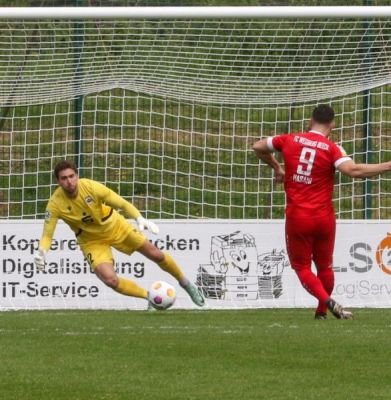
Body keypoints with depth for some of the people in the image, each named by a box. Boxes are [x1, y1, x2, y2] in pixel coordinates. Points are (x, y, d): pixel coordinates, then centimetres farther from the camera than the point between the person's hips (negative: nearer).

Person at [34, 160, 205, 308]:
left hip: (114, 226, 0)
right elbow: (47, 234, -22)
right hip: (91, 240, 0)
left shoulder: (91, 187, -28)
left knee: (156, 254, 5)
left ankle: (185, 282, 33)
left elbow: (122, 203, -21)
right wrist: (41, 251, -44)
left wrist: (140, 219, -37)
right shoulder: (55, 204, -27)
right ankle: (149, 297, 2)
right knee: (110, 279, -22)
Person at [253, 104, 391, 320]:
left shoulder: (290, 140, 1)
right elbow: (353, 170, -25)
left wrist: (275, 166, 30)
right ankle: (322, 311, 25)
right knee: (324, 266, 20)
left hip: (297, 217, 0)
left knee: (301, 266, 7)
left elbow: (258, 147, 14)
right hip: (324, 217, 0)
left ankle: (327, 301, -15)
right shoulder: (332, 148, -9)